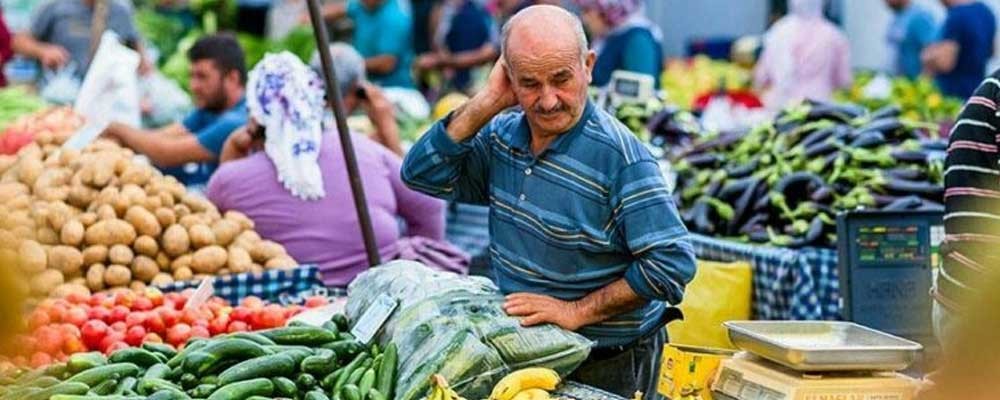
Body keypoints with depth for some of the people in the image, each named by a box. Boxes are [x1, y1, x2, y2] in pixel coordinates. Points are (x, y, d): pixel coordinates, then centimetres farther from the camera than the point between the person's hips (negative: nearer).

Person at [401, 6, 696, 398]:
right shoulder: (503, 135, 1)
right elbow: (421, 173, -4)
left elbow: (673, 263, -25)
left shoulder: (620, 156, -21)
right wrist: (487, 102, -12)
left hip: (607, 367, -6)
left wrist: (578, 311, -21)